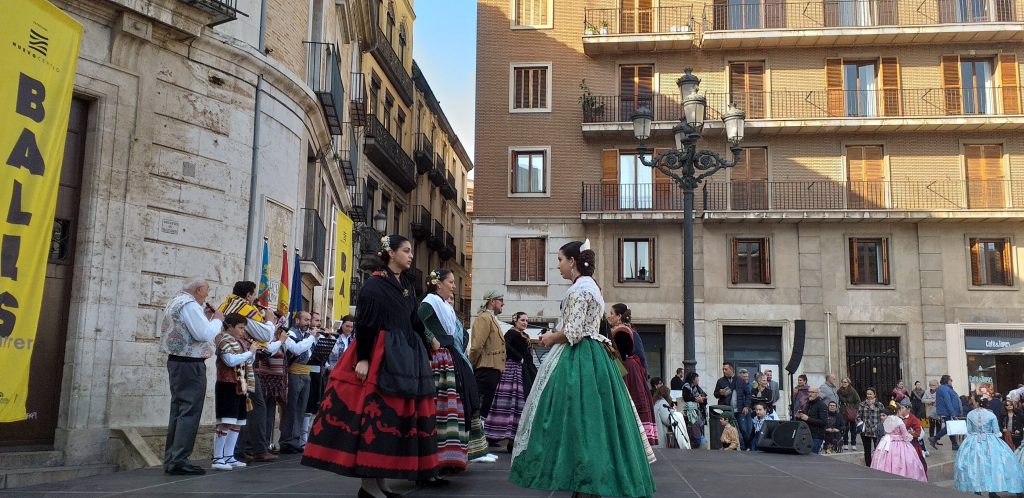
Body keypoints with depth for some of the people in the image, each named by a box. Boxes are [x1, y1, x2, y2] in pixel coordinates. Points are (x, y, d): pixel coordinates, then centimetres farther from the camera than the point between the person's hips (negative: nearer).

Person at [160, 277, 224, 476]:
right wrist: (217, 319, -6)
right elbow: (204, 334, -21)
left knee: (178, 411, 13)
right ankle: (179, 461, -8)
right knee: (190, 412, -7)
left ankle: (171, 459, 16)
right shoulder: (189, 304, -15)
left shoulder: (174, 302, 17)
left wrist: (205, 317, 11)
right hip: (190, 365, -10)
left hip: (176, 361, 10)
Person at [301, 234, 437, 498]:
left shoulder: (407, 285, 16)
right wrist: (363, 358, -20)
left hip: (406, 358, 8)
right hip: (380, 357, -8)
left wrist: (423, 353, 17)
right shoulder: (374, 284, -6)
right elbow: (365, 323, -13)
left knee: (398, 415, 7)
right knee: (375, 414, -9)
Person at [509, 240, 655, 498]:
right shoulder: (590, 286, 18)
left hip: (578, 360, -10)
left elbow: (573, 332, -20)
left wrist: (551, 338, -3)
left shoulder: (579, 288, -13)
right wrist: (554, 335, 15)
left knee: (577, 418, -7)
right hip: (592, 356, 10)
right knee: (591, 421, 9)